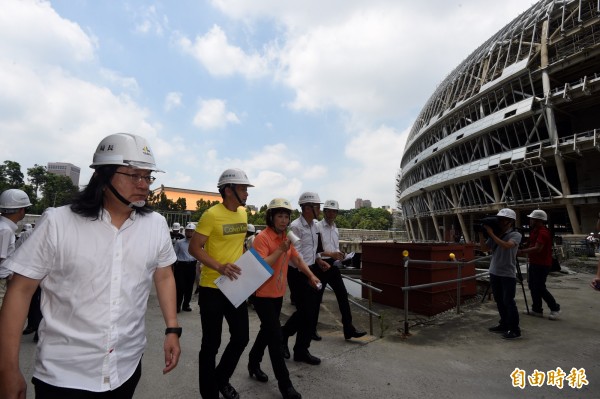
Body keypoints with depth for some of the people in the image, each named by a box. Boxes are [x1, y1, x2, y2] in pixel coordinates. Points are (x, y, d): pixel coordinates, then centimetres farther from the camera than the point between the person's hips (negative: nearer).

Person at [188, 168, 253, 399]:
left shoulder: (243, 213, 5)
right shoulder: (212, 215, -17)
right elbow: (194, 248, -16)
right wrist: (219, 267, -27)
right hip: (212, 288, -6)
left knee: (241, 338, 15)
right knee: (211, 344, 9)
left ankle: (221, 379, 41)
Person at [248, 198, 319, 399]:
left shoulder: (286, 238, 6)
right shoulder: (262, 238, -20)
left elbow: (296, 258, 14)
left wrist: (311, 275, 7)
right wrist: (280, 250, -32)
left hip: (278, 293, 8)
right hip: (262, 294, -8)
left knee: (268, 330, 21)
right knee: (275, 335, -5)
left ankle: (254, 363, 42)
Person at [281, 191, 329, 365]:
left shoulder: (314, 225, 9)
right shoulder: (296, 226, -18)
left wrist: (318, 260, 5)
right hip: (298, 273, -8)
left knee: (310, 310, 14)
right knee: (306, 311, 0)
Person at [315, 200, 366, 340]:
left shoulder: (336, 229, 13)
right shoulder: (317, 227, -12)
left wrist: (339, 255, -1)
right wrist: (331, 254, -24)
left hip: (333, 266, 7)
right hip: (320, 266, -6)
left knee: (343, 295, 3)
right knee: (316, 298, 6)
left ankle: (349, 329, 13)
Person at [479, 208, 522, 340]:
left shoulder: (515, 235, -9)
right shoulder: (495, 235, 8)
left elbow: (506, 245, -27)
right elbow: (484, 248, 7)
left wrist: (491, 234, -23)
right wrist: (481, 234, -3)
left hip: (508, 274, -6)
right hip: (494, 273, 6)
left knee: (508, 301, -3)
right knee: (499, 301, 15)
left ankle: (515, 329, 9)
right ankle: (504, 325, 28)